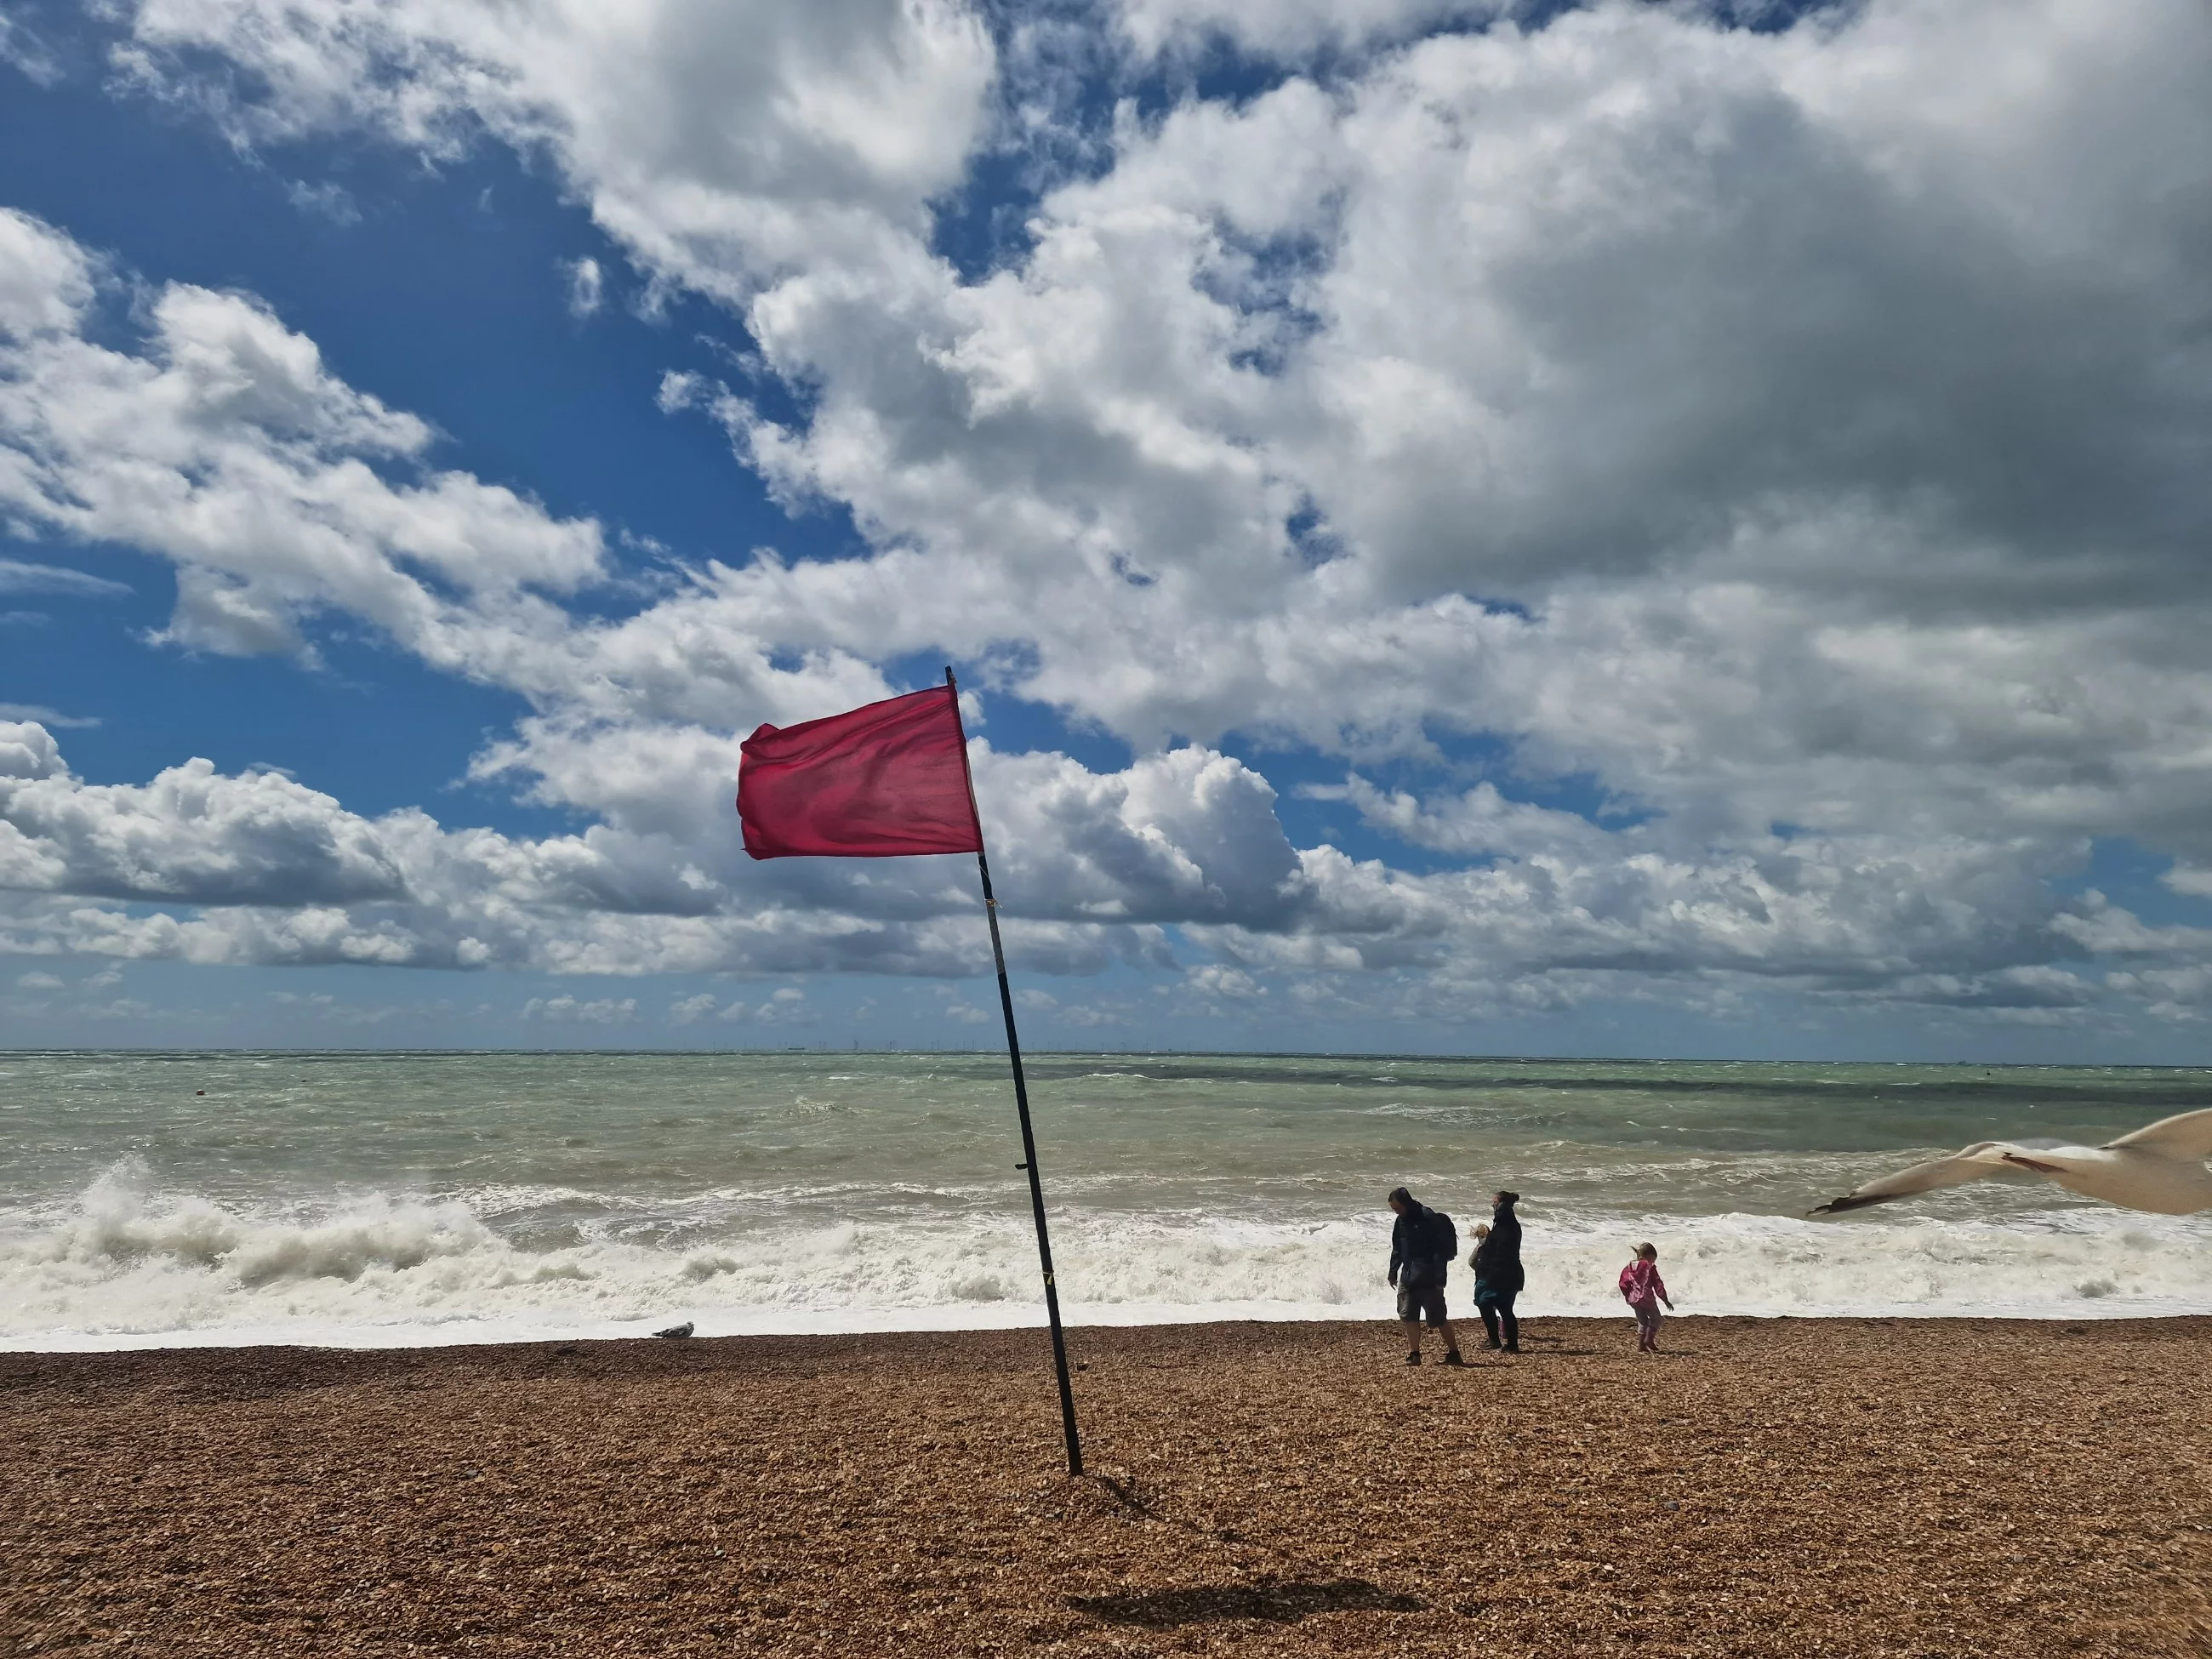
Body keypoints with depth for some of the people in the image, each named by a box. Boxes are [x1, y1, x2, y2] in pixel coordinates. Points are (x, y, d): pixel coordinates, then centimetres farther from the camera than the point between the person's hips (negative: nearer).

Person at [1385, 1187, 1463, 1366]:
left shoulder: (1428, 1218, -15)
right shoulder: (1401, 1221, 10)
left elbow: (1441, 1250, -17)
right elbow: (1397, 1249, 21)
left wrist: (1439, 1278, -19)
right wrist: (1393, 1272, 16)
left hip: (1428, 1279, -7)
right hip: (1408, 1278, 7)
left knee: (1437, 1318, -1)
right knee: (1408, 1317, 3)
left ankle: (1454, 1353, 12)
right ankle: (1414, 1354, 10)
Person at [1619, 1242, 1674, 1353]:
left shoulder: (1630, 1266, 7)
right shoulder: (1649, 1267, -9)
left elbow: (1623, 1283, 10)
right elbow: (1658, 1284, -8)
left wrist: (1627, 1295, 22)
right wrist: (1666, 1301, -2)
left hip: (1633, 1299, 6)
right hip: (1646, 1298, -6)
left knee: (1642, 1322, 16)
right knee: (1656, 1319, 11)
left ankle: (1641, 1347, 12)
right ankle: (1649, 1340, -4)